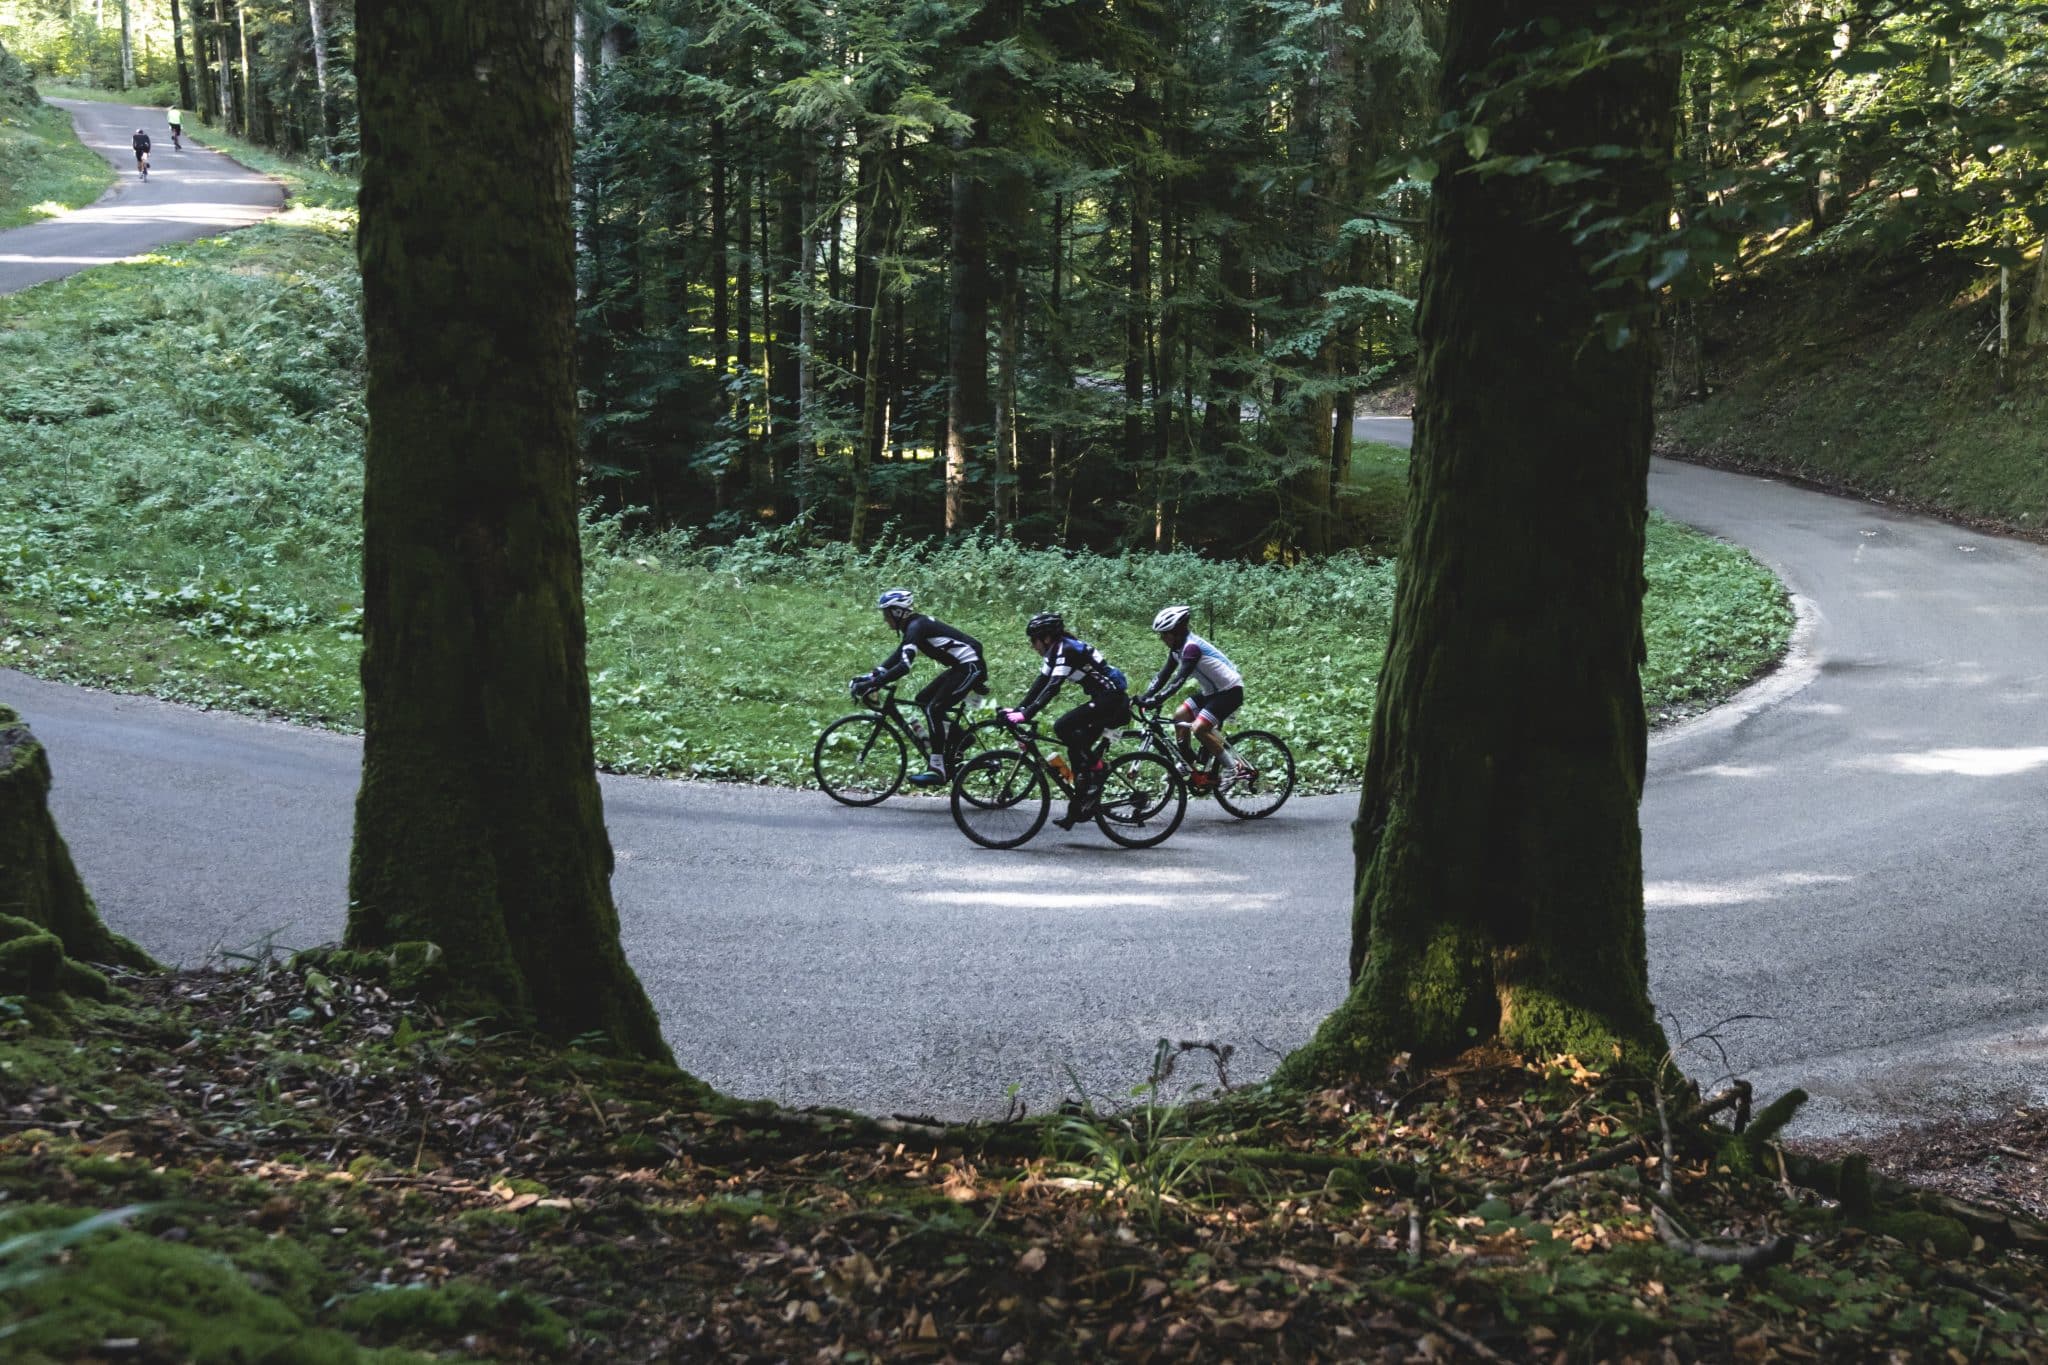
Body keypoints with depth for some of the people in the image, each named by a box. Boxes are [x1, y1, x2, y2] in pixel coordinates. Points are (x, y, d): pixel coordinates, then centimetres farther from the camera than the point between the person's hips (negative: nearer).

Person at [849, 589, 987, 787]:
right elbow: (896, 658, 18)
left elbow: (904, 666, -29)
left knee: (934, 709, -15)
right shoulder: (914, 625, 12)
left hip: (970, 667, -10)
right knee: (923, 700, 12)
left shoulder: (916, 627, -18)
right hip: (962, 667, 10)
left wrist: (871, 683, -30)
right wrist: (869, 676, 8)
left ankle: (937, 769, -14)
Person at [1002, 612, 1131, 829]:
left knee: (1062, 727, -20)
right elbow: (1041, 684, 13)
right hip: (1107, 699, 10)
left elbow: (1052, 687, -26)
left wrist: (1025, 715, -31)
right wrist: (1017, 710, 6)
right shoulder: (1056, 651, 12)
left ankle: (1098, 768, -9)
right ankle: (1077, 810, 10)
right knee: (1077, 750, 7)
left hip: (1112, 700, -10)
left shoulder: (1065, 650, -17)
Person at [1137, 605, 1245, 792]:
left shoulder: (1191, 647, -24)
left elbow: (1178, 679, -33)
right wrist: (1144, 698, -9)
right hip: (1212, 691, 10)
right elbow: (1163, 676, 3)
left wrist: (1156, 700, -40)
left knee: (1199, 728, -21)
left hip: (1230, 691, -10)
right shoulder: (1177, 648, 4)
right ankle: (1192, 768, 11)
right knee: (1179, 717, 4)